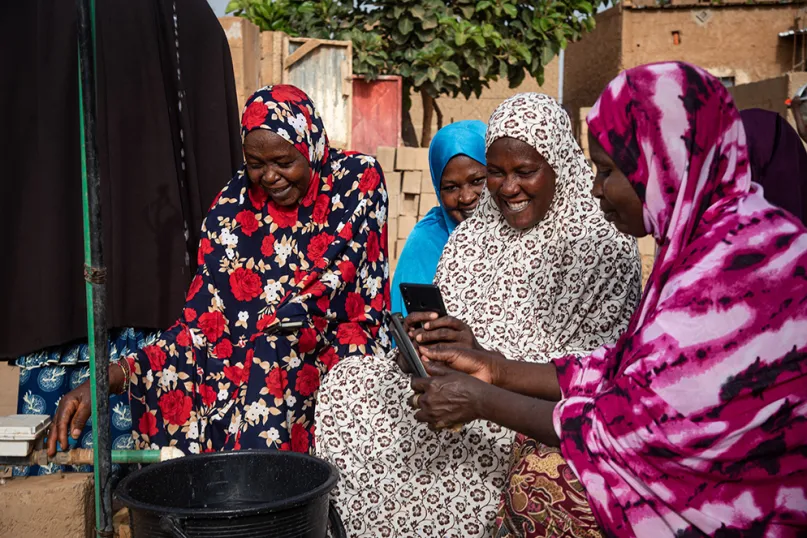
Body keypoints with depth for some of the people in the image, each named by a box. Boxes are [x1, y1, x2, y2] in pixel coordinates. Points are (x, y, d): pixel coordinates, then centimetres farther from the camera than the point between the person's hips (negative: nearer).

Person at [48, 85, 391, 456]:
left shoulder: (359, 179, -4)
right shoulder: (232, 208, -1)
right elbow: (201, 324, -5)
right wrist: (109, 377, -19)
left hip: (343, 346, -1)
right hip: (248, 362, 2)